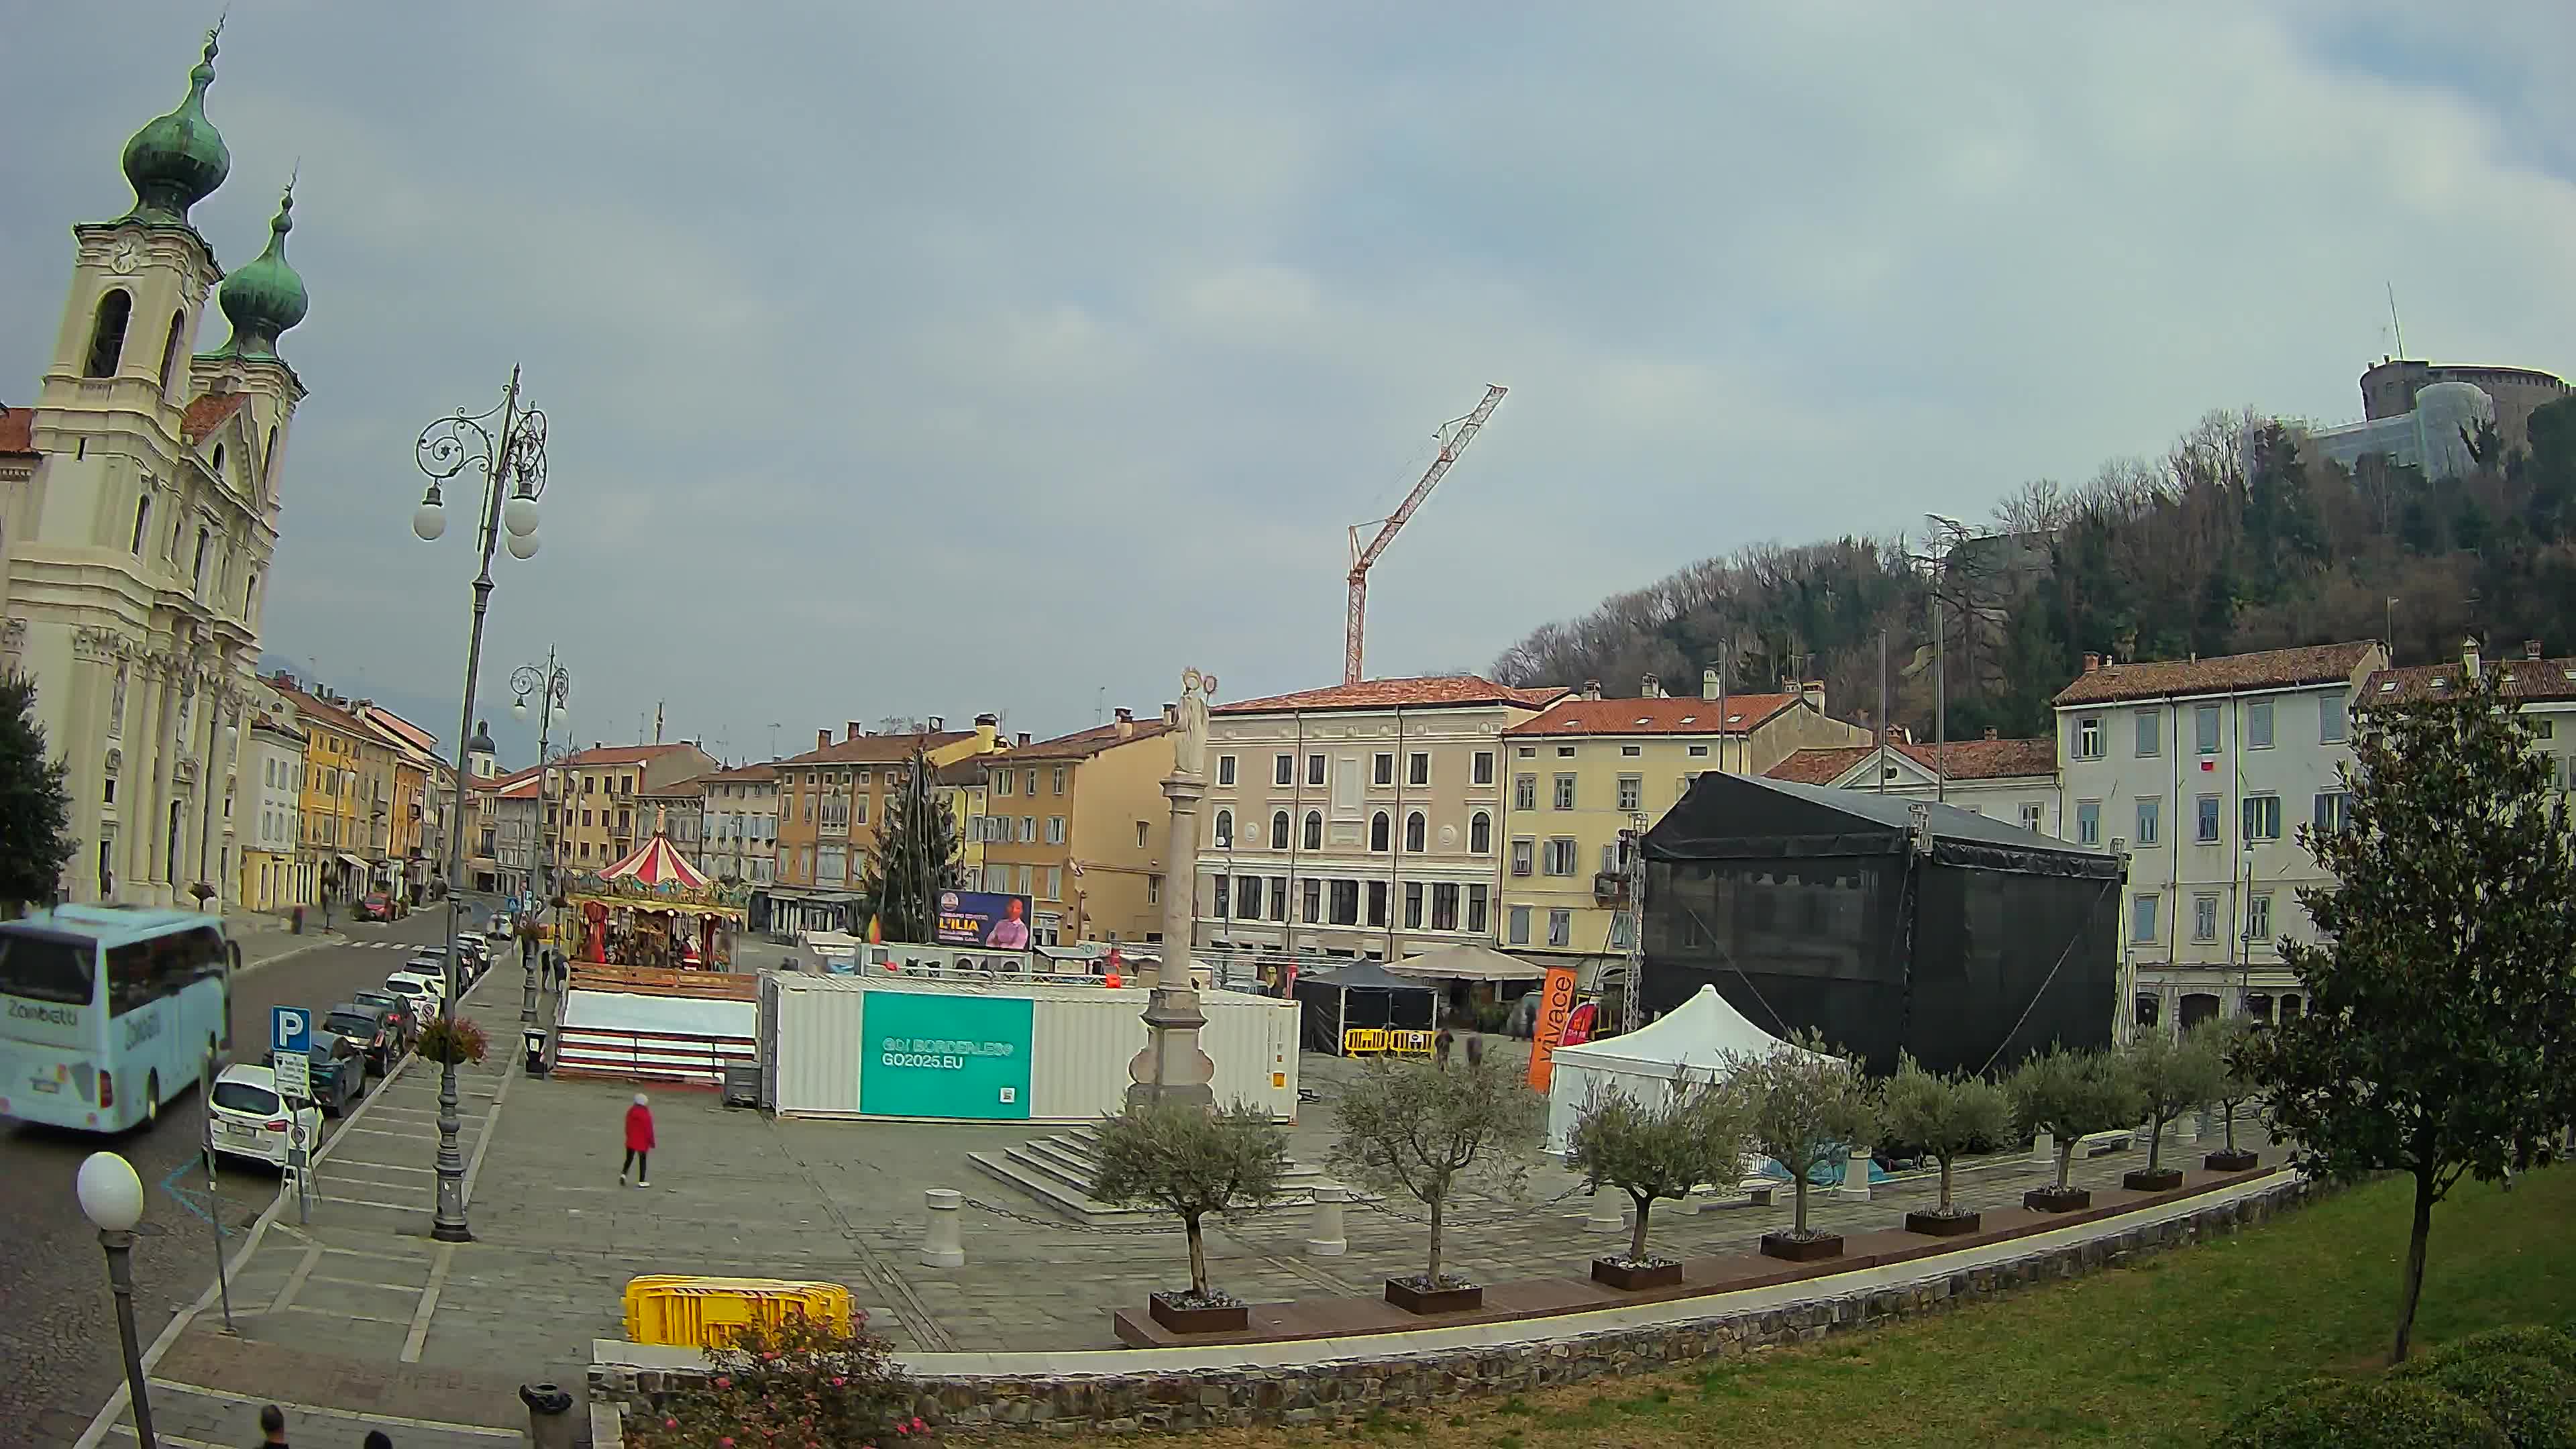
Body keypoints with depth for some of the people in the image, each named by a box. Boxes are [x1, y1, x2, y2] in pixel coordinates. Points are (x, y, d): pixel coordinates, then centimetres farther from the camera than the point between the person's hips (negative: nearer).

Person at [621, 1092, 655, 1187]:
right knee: (643, 1160, 5)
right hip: (642, 1141, -5)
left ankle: (623, 1174, -4)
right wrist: (651, 1141, -4)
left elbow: (627, 1126, 9)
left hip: (631, 1140, 5)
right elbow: (649, 1129, -14)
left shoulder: (630, 1111, 1)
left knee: (629, 1159, 17)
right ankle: (642, 1181, 8)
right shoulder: (645, 1114, -17)